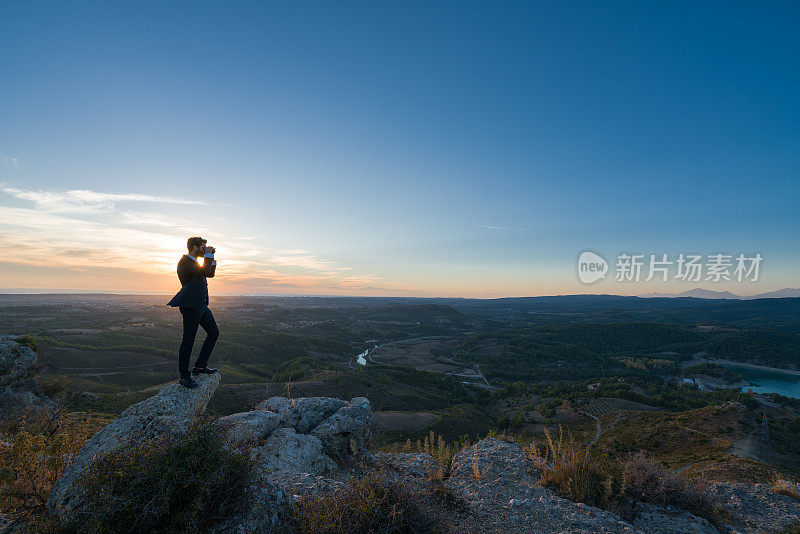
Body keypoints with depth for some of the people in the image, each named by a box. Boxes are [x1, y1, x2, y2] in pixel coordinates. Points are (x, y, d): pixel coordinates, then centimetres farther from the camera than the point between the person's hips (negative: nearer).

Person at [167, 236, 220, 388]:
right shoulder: (185, 262, -11)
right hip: (190, 306, -10)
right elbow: (205, 271, -22)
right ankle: (184, 376, 5)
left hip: (201, 305, 10)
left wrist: (212, 258, 14)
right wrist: (208, 255, -10)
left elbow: (211, 274, 24)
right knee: (188, 340, -5)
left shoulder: (194, 262, 20)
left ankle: (199, 366, 20)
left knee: (214, 333, 12)